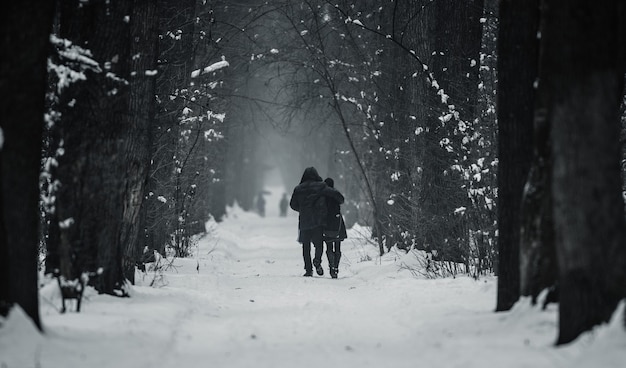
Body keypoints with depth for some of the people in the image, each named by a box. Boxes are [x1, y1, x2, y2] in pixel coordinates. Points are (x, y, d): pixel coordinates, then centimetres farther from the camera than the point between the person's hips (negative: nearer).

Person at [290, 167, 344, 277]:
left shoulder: (298, 189, 5)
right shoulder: (321, 186, -2)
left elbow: (293, 205, 14)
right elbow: (335, 194, -7)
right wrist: (341, 201, 14)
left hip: (304, 221, 1)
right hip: (319, 220, -1)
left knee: (306, 246, 10)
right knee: (319, 243, 8)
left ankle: (308, 269, 4)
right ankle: (317, 260, -20)